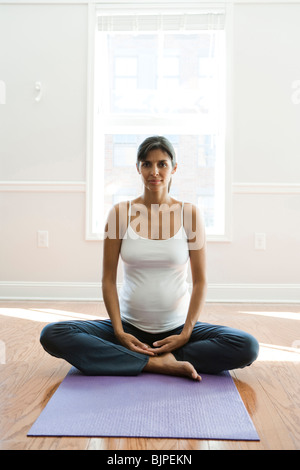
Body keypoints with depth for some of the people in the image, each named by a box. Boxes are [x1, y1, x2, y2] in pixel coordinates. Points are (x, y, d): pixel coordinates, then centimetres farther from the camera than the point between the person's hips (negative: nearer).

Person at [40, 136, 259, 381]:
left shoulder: (190, 213, -3)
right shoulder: (120, 213, -2)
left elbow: (200, 281, -2)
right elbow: (109, 279, -1)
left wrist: (186, 333, -12)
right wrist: (119, 332, -11)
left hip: (177, 329, 0)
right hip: (130, 326, 1)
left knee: (247, 346, -22)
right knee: (52, 334, -20)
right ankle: (159, 363, -19)